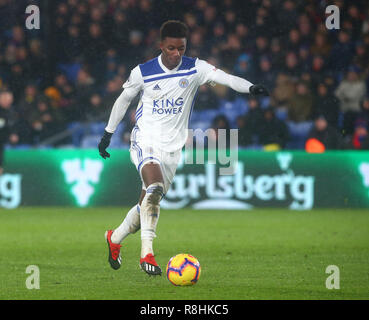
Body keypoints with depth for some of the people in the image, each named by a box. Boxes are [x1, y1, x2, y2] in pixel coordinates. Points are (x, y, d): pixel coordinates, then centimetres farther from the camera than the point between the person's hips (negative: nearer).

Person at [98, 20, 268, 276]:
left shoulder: (194, 69, -4)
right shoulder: (143, 72, -6)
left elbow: (224, 77, -19)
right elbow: (124, 99, 9)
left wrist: (250, 87, -38)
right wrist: (108, 133, 16)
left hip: (172, 148, 3)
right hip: (145, 142, -3)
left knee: (148, 205, 11)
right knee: (155, 188, -29)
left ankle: (115, 238, 38)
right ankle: (147, 253, -29)